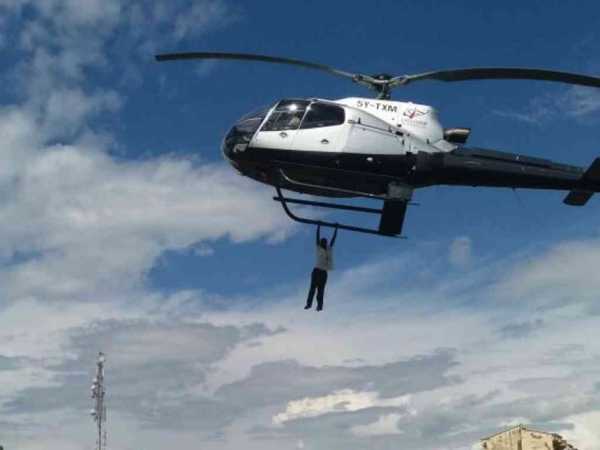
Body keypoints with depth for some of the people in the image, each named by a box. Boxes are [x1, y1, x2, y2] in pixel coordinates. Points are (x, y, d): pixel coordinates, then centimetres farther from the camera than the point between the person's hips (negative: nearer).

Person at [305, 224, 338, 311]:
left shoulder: (329, 249, 17)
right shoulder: (318, 248, 10)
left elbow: (334, 238, 20)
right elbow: (317, 235, 7)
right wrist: (319, 226, 6)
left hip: (324, 272, 2)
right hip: (317, 270, -2)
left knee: (321, 289, -6)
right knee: (313, 287, -10)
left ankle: (319, 305, -16)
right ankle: (309, 303, -18)